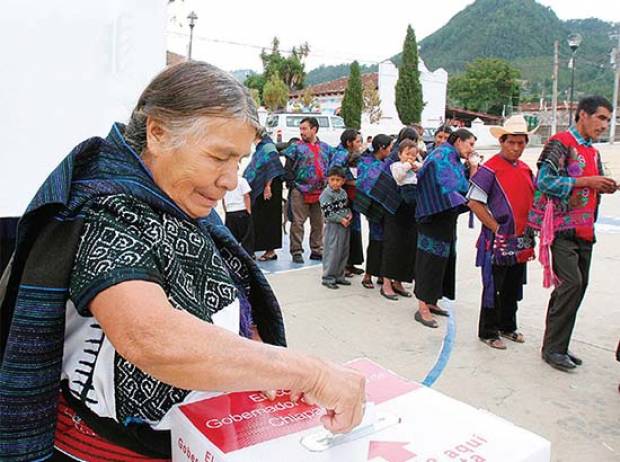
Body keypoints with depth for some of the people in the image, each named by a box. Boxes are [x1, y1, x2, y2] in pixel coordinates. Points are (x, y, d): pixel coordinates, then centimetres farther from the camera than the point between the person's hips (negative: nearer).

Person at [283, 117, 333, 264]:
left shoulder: (325, 147, 13)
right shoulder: (296, 147, 1)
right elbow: (288, 169, -1)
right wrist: (292, 185, -9)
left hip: (320, 192, 4)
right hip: (300, 192, -4)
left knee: (318, 223, 10)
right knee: (298, 222, -2)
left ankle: (317, 250, 21)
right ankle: (296, 252, 5)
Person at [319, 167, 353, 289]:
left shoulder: (343, 192, 9)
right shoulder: (326, 194, -13)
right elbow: (327, 213, -18)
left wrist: (349, 214, 0)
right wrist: (340, 219, -20)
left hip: (345, 226, 7)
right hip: (332, 227, -7)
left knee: (344, 252, 13)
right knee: (332, 254, -3)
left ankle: (339, 276, 25)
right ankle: (328, 278, 7)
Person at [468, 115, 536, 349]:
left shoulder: (526, 170, 11)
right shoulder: (490, 169, -12)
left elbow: (530, 202, 20)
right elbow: (474, 203, -16)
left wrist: (529, 233, 9)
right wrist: (497, 229, -15)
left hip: (520, 242, 7)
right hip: (497, 242, -7)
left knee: (513, 287, 18)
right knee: (493, 288, 2)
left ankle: (507, 326, 34)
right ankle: (488, 332, 16)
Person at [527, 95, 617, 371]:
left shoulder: (593, 152, 20)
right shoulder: (561, 143, -7)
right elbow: (544, 181, -18)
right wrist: (586, 181, -17)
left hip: (583, 230, 9)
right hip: (563, 227, -9)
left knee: (579, 285, 8)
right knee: (571, 283, -13)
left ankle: (558, 346, 18)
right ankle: (552, 348, -2)